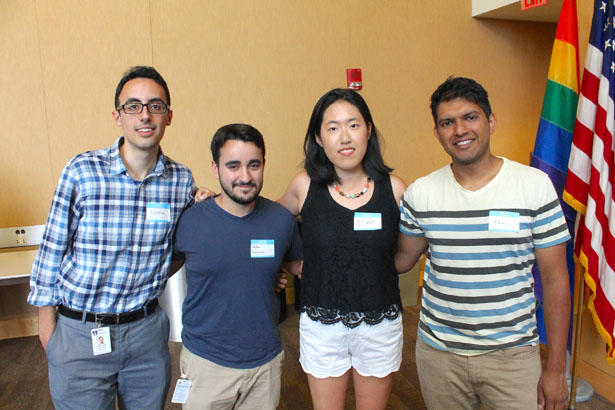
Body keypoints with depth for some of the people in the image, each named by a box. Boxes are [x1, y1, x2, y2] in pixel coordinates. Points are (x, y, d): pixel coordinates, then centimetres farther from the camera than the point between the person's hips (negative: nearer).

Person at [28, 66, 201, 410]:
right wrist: (47, 325, 1)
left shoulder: (182, 179, -6)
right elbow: (52, 250, -4)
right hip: (79, 333, -2)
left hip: (147, 330, 3)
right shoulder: (82, 171, -14)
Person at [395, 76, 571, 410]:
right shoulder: (420, 193, -4)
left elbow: (555, 280, -4)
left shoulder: (535, 185, -7)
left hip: (511, 354, -1)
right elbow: (402, 260, 8)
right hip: (438, 351, 2)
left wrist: (556, 368, -3)